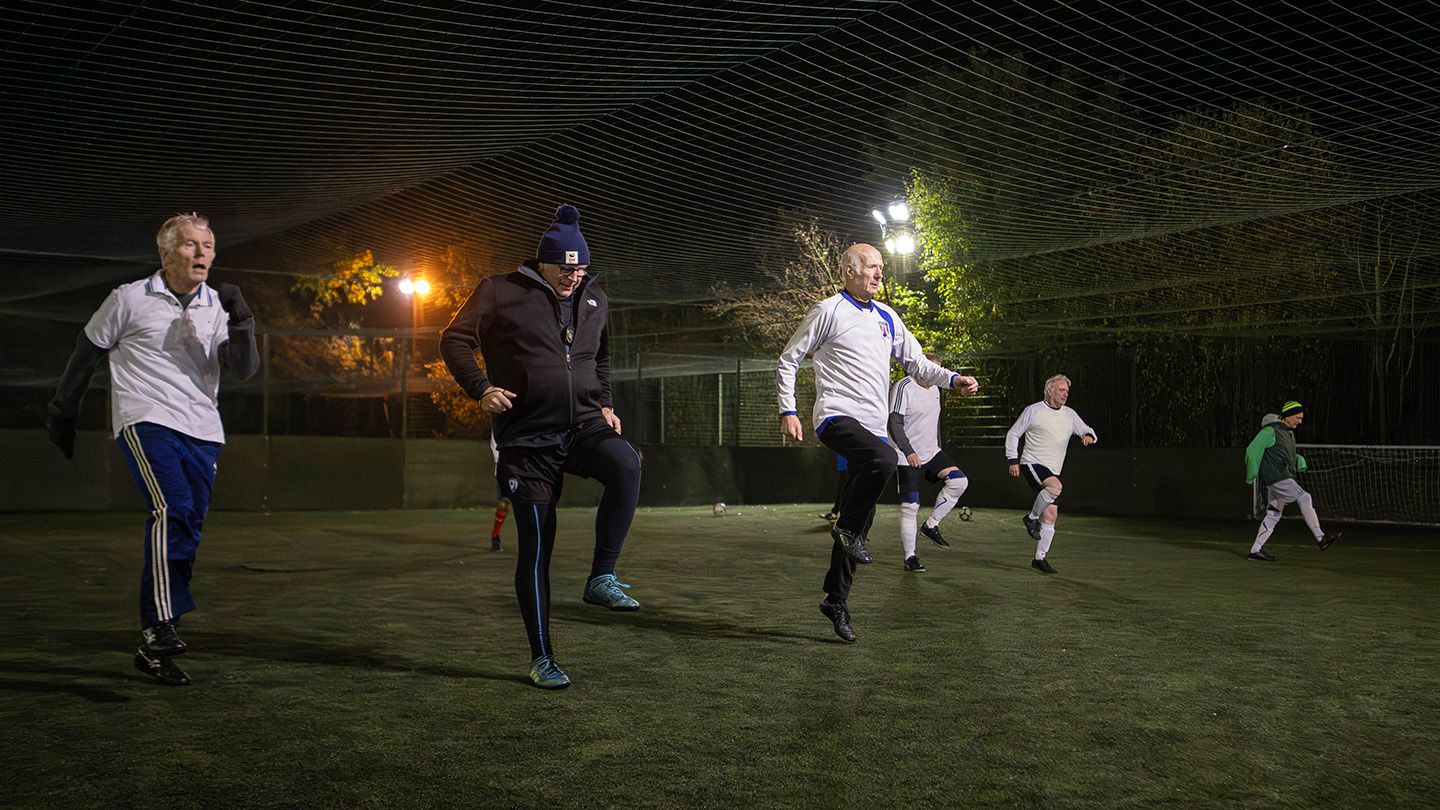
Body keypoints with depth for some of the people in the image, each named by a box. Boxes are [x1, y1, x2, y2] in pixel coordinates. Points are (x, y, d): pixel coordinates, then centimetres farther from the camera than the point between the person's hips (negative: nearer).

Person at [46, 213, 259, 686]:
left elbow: (244, 370, 4)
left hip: (202, 432, 4)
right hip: (145, 420, -4)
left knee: (187, 532, 0)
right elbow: (86, 354, 13)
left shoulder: (217, 307, 12)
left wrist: (240, 321, -11)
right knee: (171, 509, -27)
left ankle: (153, 651, 8)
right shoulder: (129, 299, 3)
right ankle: (160, 626, -30)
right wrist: (63, 413, 19)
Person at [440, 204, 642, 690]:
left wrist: (604, 404, 14)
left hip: (583, 426, 3)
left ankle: (602, 578, -19)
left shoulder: (594, 300, 14)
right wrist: (481, 389, -15)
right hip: (527, 439, -3)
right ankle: (541, 658, 8)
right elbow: (454, 341, 0)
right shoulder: (501, 293, -1)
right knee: (536, 546, -3)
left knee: (626, 465, -31)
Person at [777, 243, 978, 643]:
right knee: (884, 459, -36)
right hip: (837, 417, -7)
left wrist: (953, 380, 2)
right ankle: (847, 529, -13)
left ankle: (835, 599, 17)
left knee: (861, 519, 6)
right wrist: (788, 411, -8)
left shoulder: (887, 317, 17)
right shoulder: (828, 311, -1)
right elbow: (788, 360, 1)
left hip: (874, 426, 7)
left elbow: (915, 362, 20)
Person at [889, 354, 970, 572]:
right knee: (910, 507, -5)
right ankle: (910, 557, 5)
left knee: (959, 481, -13)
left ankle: (931, 525, 1)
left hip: (931, 454, 7)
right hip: (909, 458, -7)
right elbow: (895, 424, -17)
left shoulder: (934, 390, 13)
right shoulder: (904, 388, -12)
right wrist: (909, 451, -24)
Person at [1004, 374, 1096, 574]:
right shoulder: (1034, 411, -1)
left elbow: (1087, 430, 18)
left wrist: (1088, 435, -8)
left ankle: (1040, 558, 9)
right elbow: (1013, 434, 3)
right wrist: (1013, 460, -4)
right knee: (1056, 486, -34)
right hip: (1032, 463, -6)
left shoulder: (1070, 415, 12)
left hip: (1052, 470, 6)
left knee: (1051, 514, 0)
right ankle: (1032, 518, -11)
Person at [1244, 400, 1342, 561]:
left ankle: (1255, 550, 10)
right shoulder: (1270, 431, -9)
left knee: (1273, 515, 8)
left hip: (1284, 478, 9)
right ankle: (1320, 538, -19)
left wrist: (1300, 461, 7)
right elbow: (1253, 450, -12)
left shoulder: (1289, 432, 19)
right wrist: (1252, 475, -11)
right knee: (1304, 498, -17)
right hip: (1275, 477, -9)